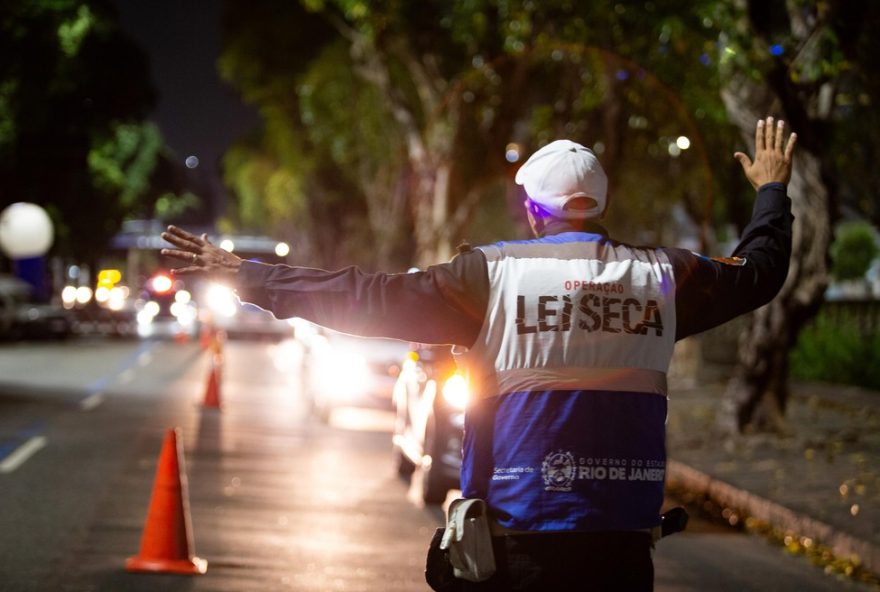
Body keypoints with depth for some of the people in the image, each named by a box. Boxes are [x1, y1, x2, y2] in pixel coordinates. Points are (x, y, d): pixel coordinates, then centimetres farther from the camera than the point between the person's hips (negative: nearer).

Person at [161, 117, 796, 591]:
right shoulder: (662, 275, 5)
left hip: (520, 540, -3)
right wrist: (772, 188, 41)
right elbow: (758, 270, 22)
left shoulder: (494, 274, -5)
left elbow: (368, 298, -5)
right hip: (624, 541, 3)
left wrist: (245, 275, 3)